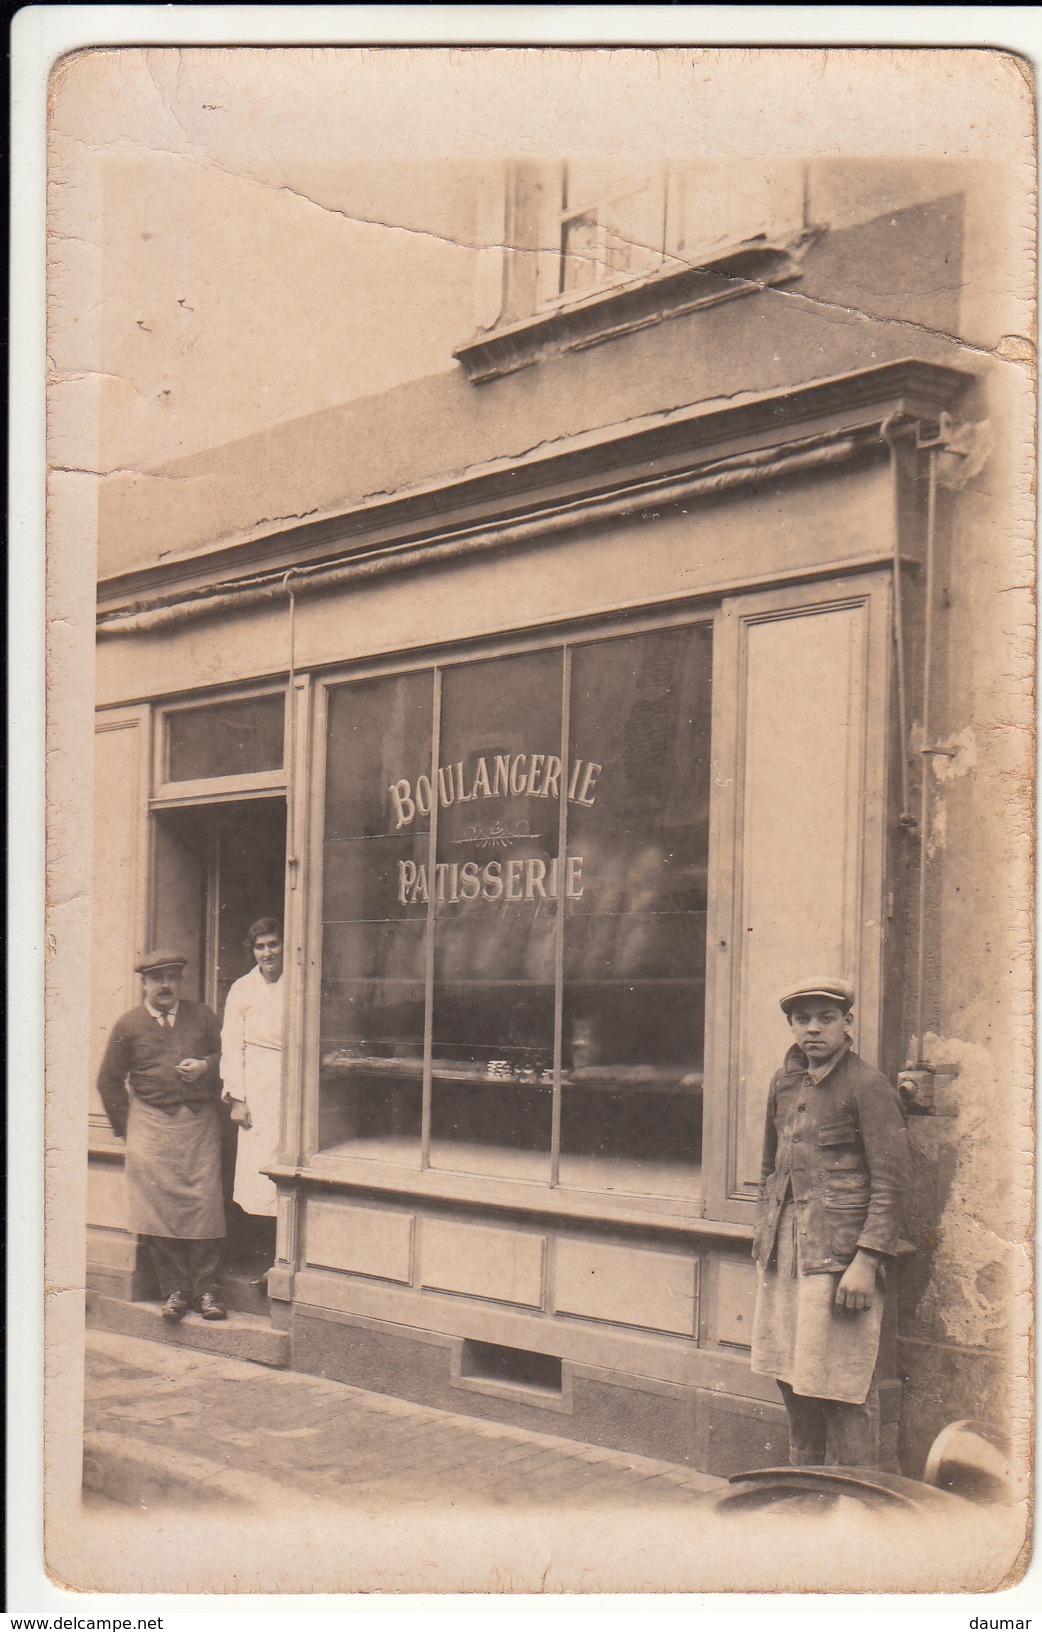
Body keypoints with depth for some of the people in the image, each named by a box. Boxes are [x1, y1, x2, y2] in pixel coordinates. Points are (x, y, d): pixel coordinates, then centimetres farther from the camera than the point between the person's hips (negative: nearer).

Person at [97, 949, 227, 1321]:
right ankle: (174, 1288, 2)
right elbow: (109, 1081, 12)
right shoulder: (128, 1026, 8)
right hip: (151, 1125, 0)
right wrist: (127, 1129, 8)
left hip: (200, 1123, 0)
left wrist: (205, 1065, -5)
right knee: (157, 1204, -7)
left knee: (204, 1203, -7)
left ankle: (205, 1288, 1)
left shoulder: (203, 1017, 11)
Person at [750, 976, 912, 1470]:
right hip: (784, 1251, 7)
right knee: (792, 1379, 13)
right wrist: (765, 1236, 18)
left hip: (839, 1254, -7)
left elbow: (892, 1181, -12)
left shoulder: (868, 1086, -9)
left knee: (842, 1390, -3)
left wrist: (866, 1261, -17)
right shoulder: (784, 1082, 12)